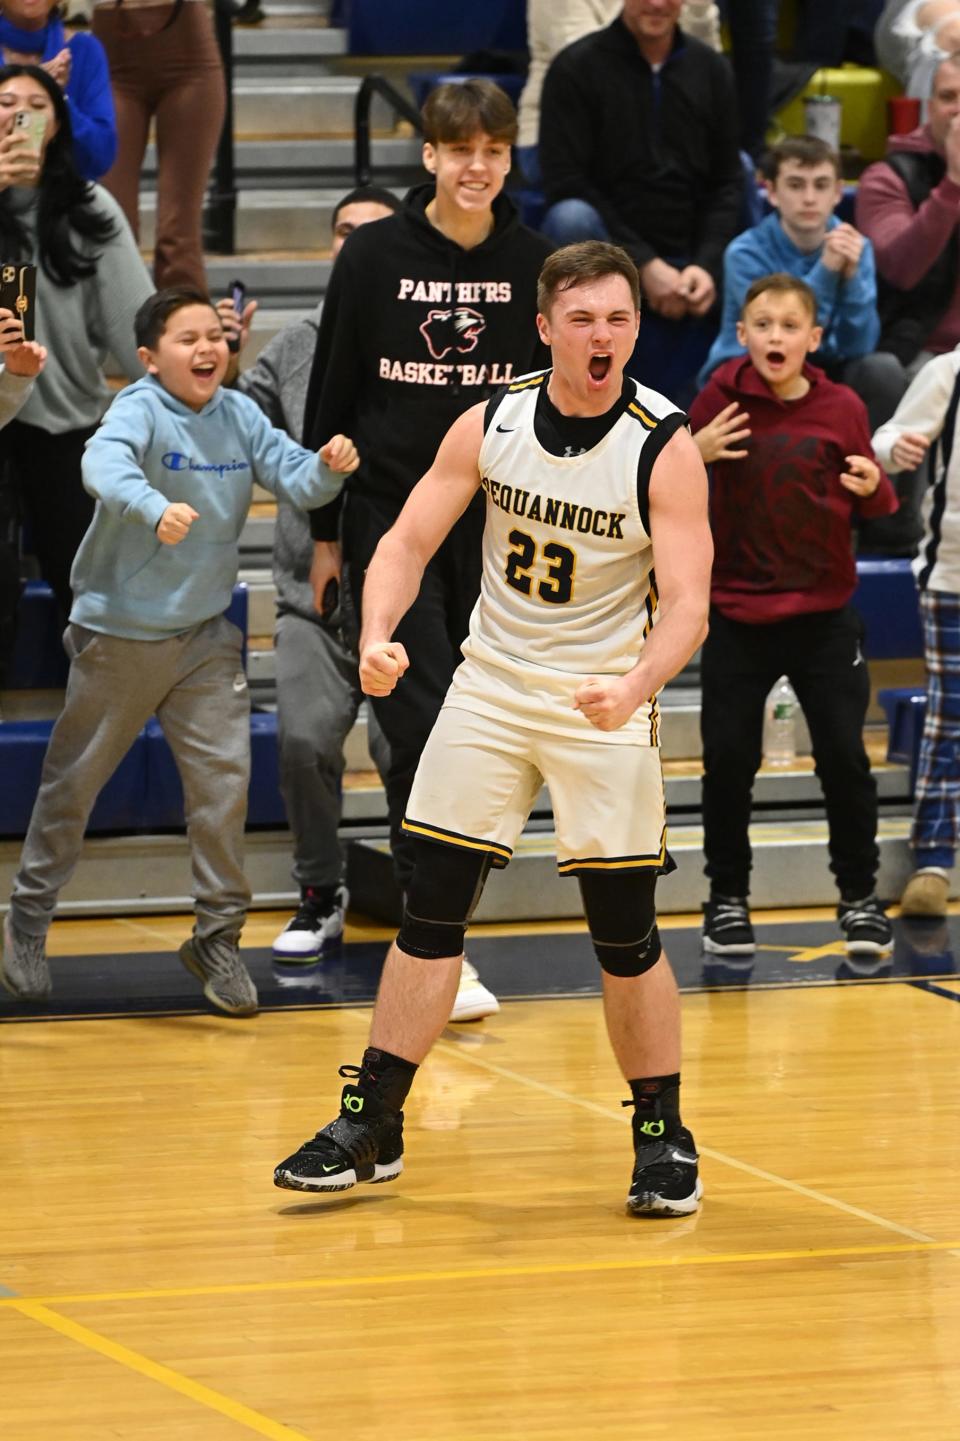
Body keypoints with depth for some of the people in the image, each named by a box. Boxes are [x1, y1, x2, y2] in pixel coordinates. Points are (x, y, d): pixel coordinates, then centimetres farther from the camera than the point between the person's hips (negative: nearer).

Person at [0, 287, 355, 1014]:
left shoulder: (238, 415, -1)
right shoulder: (140, 410, -18)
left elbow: (291, 474, -1)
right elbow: (104, 462, -38)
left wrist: (327, 468, -25)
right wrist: (155, 507, -57)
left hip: (205, 636, 4)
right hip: (119, 633, -4)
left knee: (224, 778, -1)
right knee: (74, 782, 9)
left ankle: (219, 937, 12)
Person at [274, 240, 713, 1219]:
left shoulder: (664, 448, -15)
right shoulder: (490, 425, -5)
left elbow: (686, 605, -19)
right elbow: (407, 542, -3)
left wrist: (635, 686, -38)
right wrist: (377, 637, -22)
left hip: (605, 705, -3)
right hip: (490, 690, 3)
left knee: (625, 934, -3)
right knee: (430, 915, 2)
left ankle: (663, 1137, 14)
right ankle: (370, 1129, 11)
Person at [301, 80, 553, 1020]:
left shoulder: (531, 263, 2)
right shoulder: (376, 255, -4)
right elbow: (332, 396, 2)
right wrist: (324, 534, 2)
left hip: (498, 523, 3)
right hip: (390, 512, -2)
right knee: (421, 722, -12)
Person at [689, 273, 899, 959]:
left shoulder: (841, 407, -4)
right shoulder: (721, 399, -6)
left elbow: (874, 505, 4)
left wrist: (873, 487, -18)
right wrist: (694, 454, -19)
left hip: (823, 612, 0)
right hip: (736, 613, 0)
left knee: (844, 755, -1)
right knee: (727, 759, 0)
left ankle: (860, 896, 14)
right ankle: (728, 897, 17)